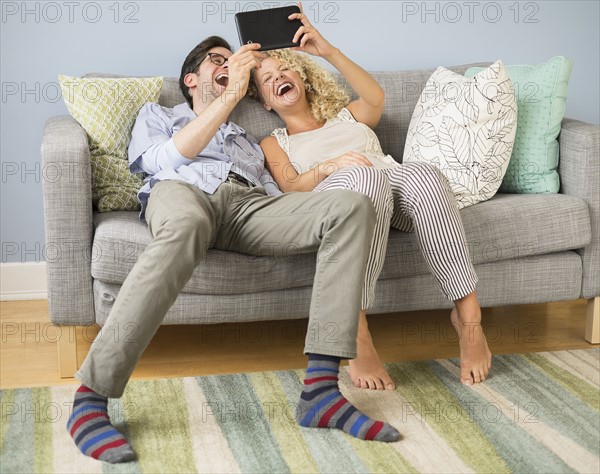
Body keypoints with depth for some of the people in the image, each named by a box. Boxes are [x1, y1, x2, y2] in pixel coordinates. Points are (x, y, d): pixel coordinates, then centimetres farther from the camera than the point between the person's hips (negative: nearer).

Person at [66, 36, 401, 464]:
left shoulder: (247, 139, 43)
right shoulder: (157, 115, 33)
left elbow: (280, 195, 24)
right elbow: (167, 159, 7)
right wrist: (231, 95, 4)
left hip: (251, 204, 4)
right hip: (181, 190, -4)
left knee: (353, 206, -25)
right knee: (188, 224, -44)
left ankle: (321, 389, -36)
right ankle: (90, 398, -46)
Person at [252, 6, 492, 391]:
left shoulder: (347, 116, 37)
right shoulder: (274, 143, 30)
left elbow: (376, 98, 11)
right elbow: (289, 187, 7)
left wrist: (329, 51, 2)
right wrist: (329, 166, -15)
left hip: (394, 179, 3)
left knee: (424, 174, -36)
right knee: (361, 176, -42)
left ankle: (468, 314, -36)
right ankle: (357, 334, -47)